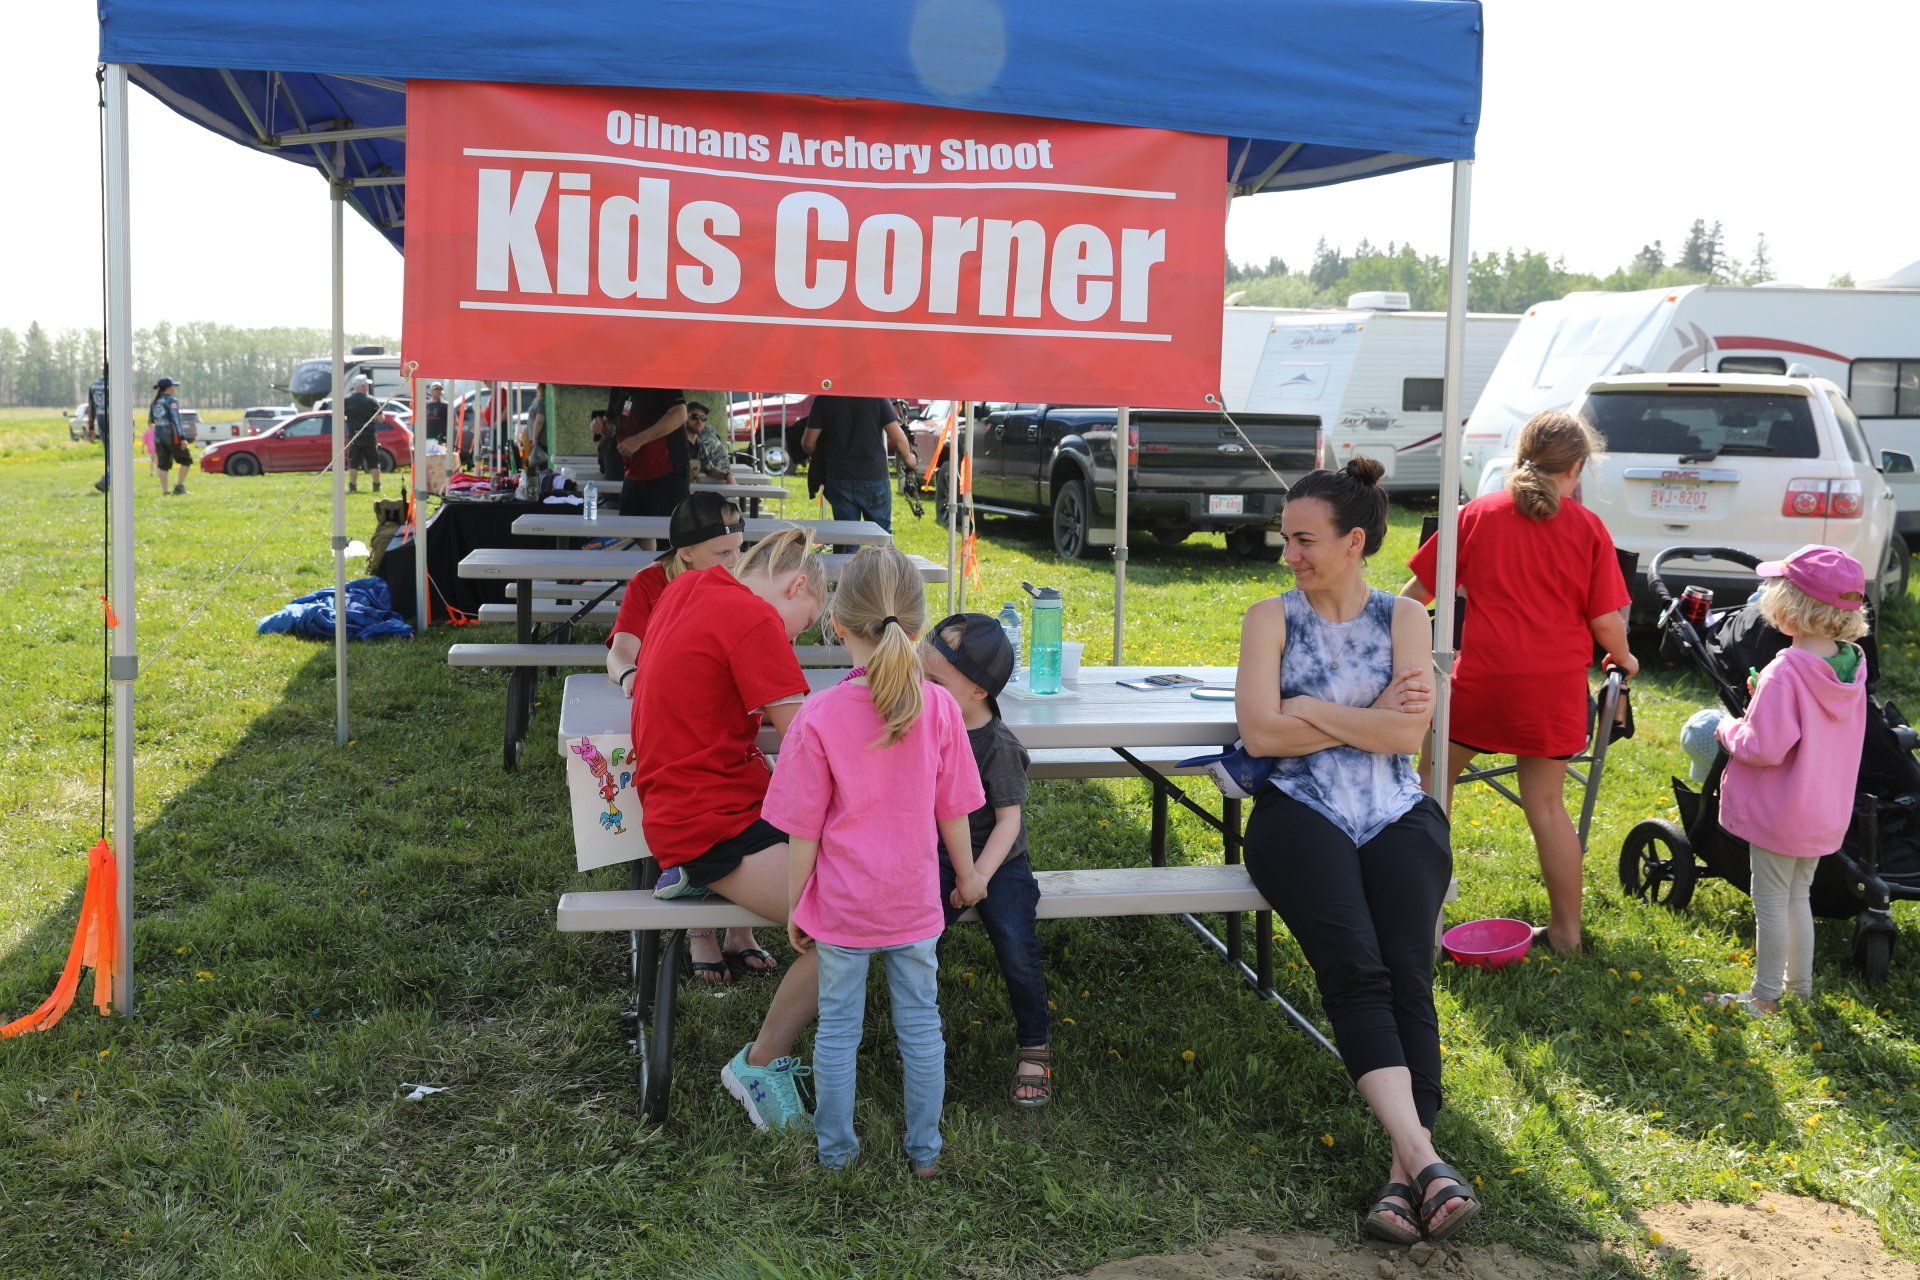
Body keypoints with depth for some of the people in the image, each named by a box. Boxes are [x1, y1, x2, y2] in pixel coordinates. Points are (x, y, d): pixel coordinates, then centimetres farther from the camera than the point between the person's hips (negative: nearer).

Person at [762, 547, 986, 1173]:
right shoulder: (938, 706, -12)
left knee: (837, 1029, 15)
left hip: (841, 907, -2)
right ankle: (924, 1150, 29)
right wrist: (967, 874, 15)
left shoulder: (819, 716, -19)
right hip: (914, 904, 2)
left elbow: (805, 831, -12)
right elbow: (952, 811, -2)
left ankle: (836, 1150, 29)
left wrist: (795, 904, 1)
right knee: (921, 1025, 16)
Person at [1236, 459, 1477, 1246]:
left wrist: (1308, 709, -5)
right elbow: (1259, 733, -5)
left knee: (1408, 973, -21)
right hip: (1302, 817, -1)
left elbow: (1408, 732, -4)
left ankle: (1404, 1176, -26)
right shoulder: (1272, 618, 9)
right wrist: (1368, 717, -2)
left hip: (1396, 819, 1)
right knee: (1355, 970, -25)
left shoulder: (1404, 618, 11)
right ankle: (1424, 1159, -31)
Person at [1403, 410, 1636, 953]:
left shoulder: (1477, 515, 0)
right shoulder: (1589, 528, -1)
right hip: (1555, 685, 1)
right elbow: (1606, 621, -2)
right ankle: (1566, 929, 16)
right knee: (1547, 806, 8)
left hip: (1481, 677, 0)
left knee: (1434, 780, 17)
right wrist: (1623, 658, 19)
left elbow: (1420, 589, 5)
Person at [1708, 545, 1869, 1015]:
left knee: (1771, 902, 6)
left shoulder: (1784, 673, -27)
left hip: (1780, 814, -8)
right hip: (1826, 813, 8)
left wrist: (1728, 729, -9)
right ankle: (1800, 984, 34)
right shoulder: (1852, 667, -2)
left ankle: (1766, 995, 17)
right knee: (1798, 897, 22)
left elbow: (1764, 748, -27)